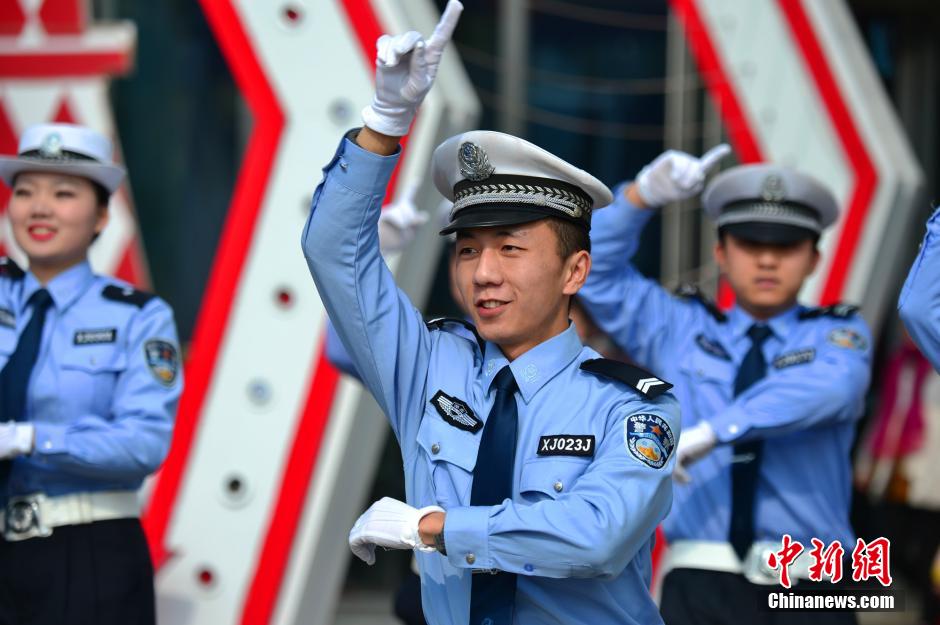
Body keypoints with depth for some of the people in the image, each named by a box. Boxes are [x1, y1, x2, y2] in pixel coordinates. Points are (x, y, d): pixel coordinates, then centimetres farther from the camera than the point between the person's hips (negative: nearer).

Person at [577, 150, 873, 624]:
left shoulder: (838, 335, 9)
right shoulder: (680, 329, 17)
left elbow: (826, 387, -14)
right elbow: (595, 271, 10)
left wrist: (711, 433, -25)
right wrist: (645, 192, -6)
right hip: (703, 586, 1)